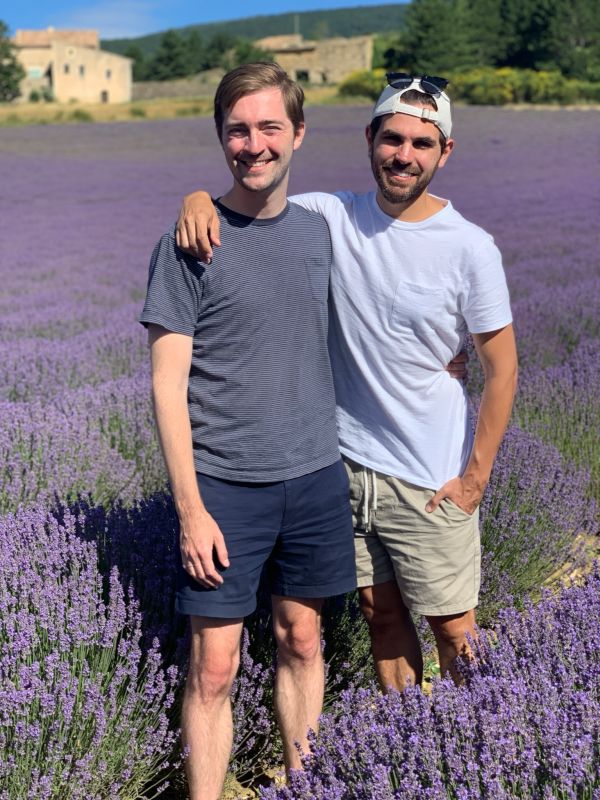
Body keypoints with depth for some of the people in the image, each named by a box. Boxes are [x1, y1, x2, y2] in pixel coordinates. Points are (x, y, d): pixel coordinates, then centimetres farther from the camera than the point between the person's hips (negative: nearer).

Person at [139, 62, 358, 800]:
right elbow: (168, 384, -10)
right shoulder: (189, 244, -9)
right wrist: (190, 509, -13)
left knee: (301, 642, 15)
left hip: (316, 476, 4)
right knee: (214, 668, 0)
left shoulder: (318, 231, 7)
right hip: (225, 485, -4)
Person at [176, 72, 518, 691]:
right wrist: (201, 198, -18)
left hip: (430, 479, -3)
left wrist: (475, 477, -9)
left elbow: (501, 367, -6)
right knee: (380, 611, 17)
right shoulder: (331, 216, -2)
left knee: (453, 630, 5)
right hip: (347, 461, 4)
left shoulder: (469, 249, -11)